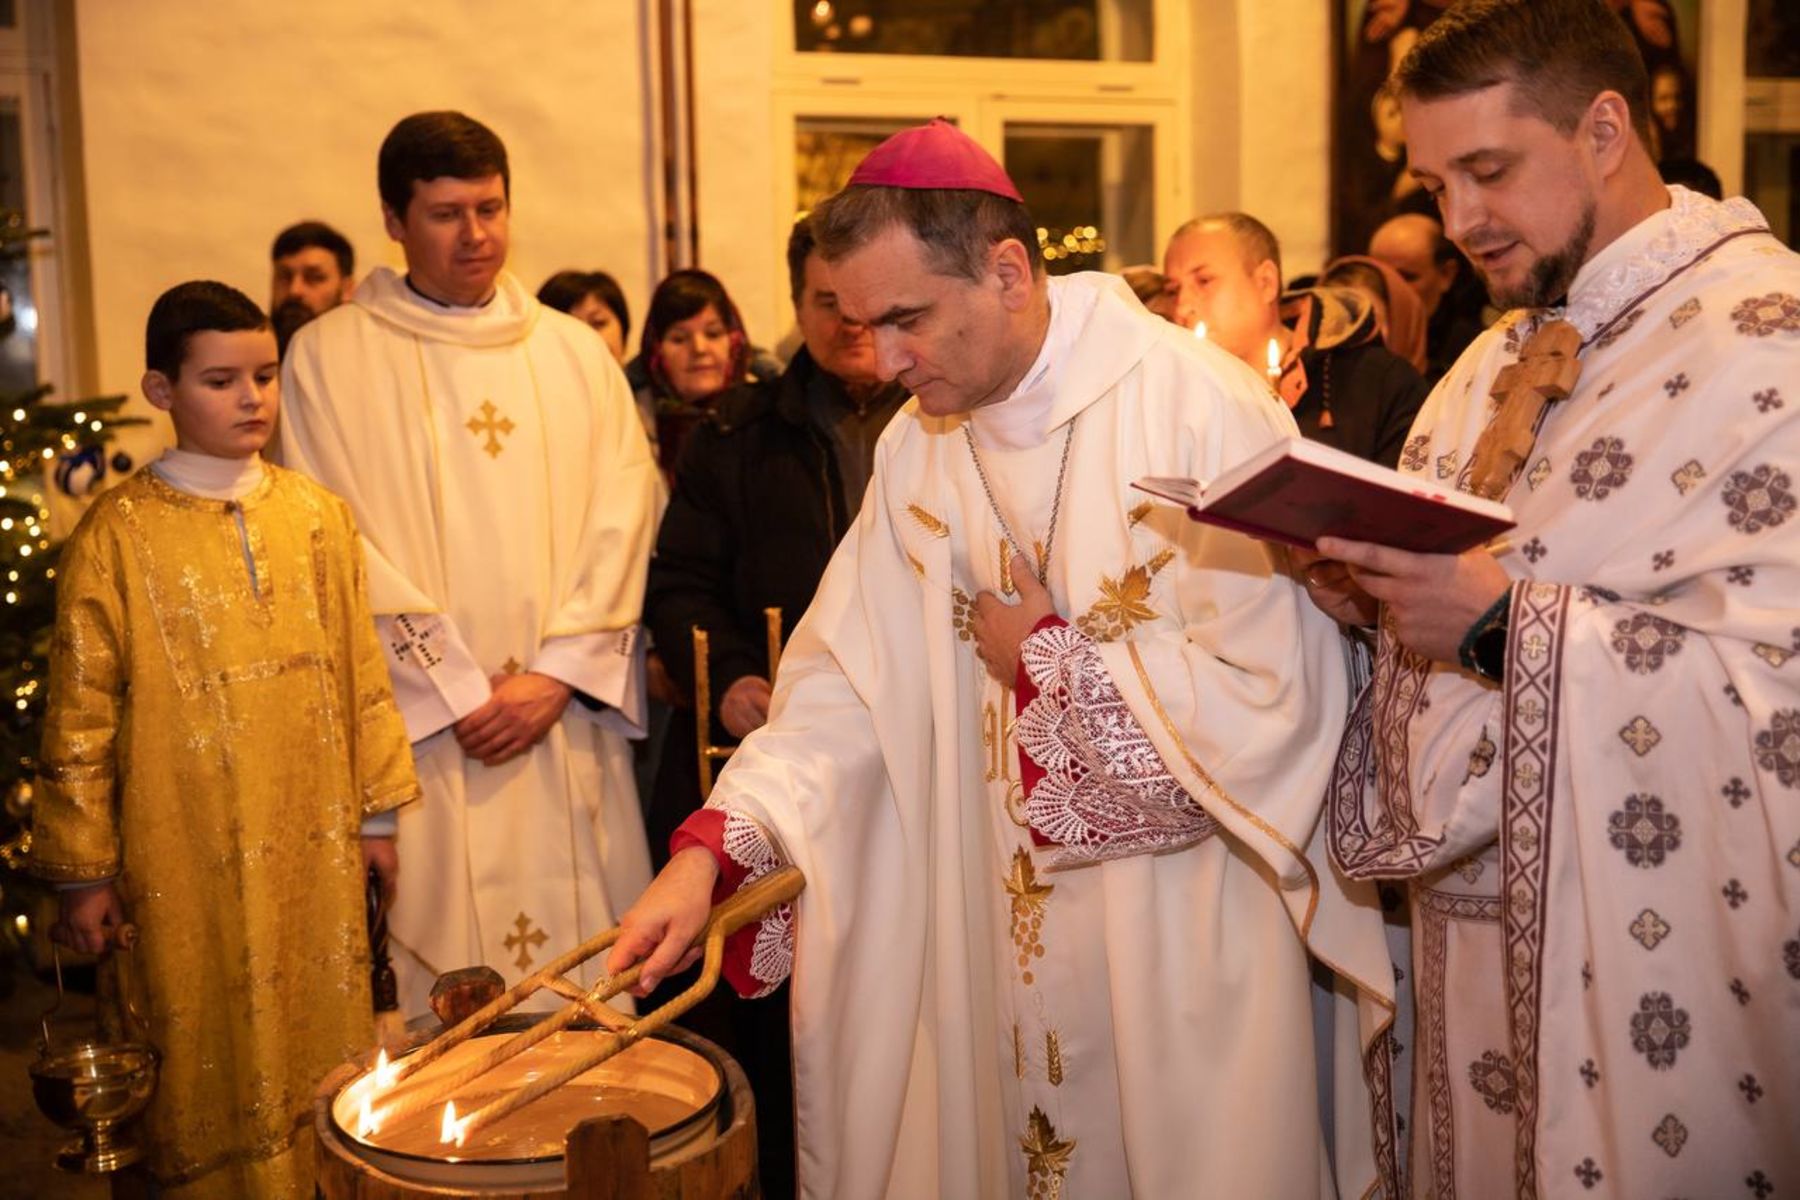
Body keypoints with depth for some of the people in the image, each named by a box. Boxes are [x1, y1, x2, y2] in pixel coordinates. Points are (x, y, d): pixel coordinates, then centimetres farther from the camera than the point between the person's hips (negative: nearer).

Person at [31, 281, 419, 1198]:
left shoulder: (317, 515, 3)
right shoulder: (118, 533, -7)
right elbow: (80, 712, -4)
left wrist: (376, 811, 10)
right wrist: (83, 872, -1)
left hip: (314, 848, 3)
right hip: (187, 863, -3)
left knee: (321, 1054, 12)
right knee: (212, 1067, 7)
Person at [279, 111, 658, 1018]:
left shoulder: (575, 352, 11)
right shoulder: (331, 356, 2)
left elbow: (623, 515, 3)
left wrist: (554, 675, -8)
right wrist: (457, 693, -8)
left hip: (569, 721, 3)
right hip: (419, 730, -2)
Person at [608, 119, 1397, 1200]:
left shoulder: (1200, 410, -19)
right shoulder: (919, 445, 2)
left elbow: (1273, 696, -25)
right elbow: (849, 677, -1)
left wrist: (1045, 657, -14)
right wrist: (711, 848, -12)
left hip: (1191, 940, -5)